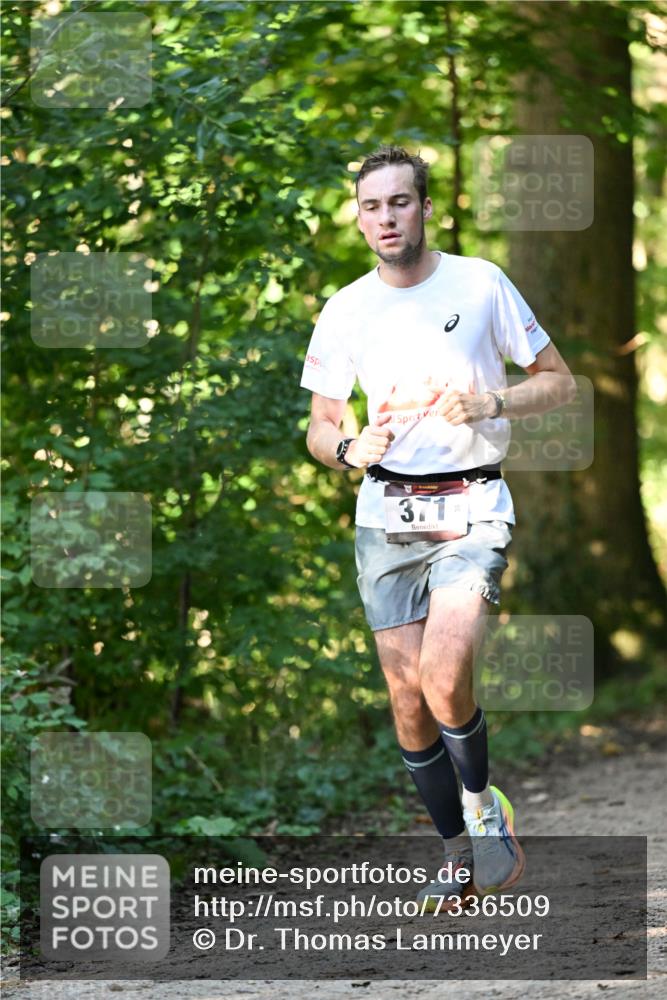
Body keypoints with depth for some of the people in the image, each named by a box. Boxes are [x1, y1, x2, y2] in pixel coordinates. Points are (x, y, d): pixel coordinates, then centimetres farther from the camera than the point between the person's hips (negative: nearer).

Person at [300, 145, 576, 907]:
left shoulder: (481, 284, -2)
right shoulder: (344, 313, 5)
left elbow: (559, 382, 4)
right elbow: (319, 427, 13)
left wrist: (487, 404, -14)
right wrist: (351, 451, -10)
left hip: (472, 510, -3)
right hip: (386, 516, 3)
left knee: (444, 678, -23)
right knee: (406, 697, 2)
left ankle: (482, 803, 5)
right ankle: (459, 855, 19)